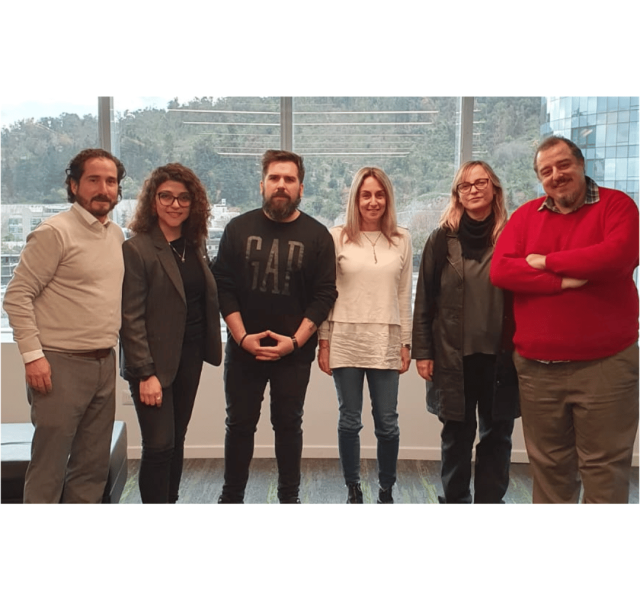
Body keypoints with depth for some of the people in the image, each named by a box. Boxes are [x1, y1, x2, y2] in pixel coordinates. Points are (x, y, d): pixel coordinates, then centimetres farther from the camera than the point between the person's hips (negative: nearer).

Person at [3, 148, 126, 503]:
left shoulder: (117, 235, 11)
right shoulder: (55, 232, -10)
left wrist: (110, 345, 11)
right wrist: (33, 355, -17)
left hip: (104, 365, 7)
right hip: (62, 365, -7)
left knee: (93, 466, 14)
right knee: (48, 467, 1)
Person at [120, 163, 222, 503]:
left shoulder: (195, 246, 8)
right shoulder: (136, 249, -12)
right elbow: (131, 318, -15)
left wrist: (211, 347, 4)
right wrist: (145, 374, -19)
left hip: (190, 359, 6)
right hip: (155, 363, -6)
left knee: (176, 441, 14)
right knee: (159, 446, -2)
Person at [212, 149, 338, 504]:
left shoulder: (317, 235, -1)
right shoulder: (238, 228, 2)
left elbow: (324, 294, -4)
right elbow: (223, 286, -1)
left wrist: (295, 341, -13)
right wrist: (242, 336, -11)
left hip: (295, 352, -1)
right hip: (243, 349, 1)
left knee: (288, 425, 11)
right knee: (239, 424, 10)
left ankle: (289, 497, 26)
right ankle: (231, 496, 25)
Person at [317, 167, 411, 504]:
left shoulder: (402, 240, 7)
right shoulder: (337, 238, 1)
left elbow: (404, 295, 8)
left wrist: (406, 343, 6)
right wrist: (323, 342, -2)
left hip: (385, 343, 1)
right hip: (345, 342, -1)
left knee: (387, 423, 5)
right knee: (349, 421, 8)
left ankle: (386, 491, 23)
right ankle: (353, 490, 23)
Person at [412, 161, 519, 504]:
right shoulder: (442, 240, 1)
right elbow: (424, 299, 1)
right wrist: (422, 351, -4)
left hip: (500, 355, 1)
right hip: (453, 355, 0)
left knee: (496, 434, 8)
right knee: (457, 435, 9)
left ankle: (489, 502, 21)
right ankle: (455, 502, 22)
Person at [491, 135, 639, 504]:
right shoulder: (526, 216, 10)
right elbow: (501, 269, -3)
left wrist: (547, 261, -10)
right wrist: (562, 282, -15)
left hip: (605, 363, -3)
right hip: (537, 366, 4)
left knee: (604, 467, 4)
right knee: (548, 465, 14)